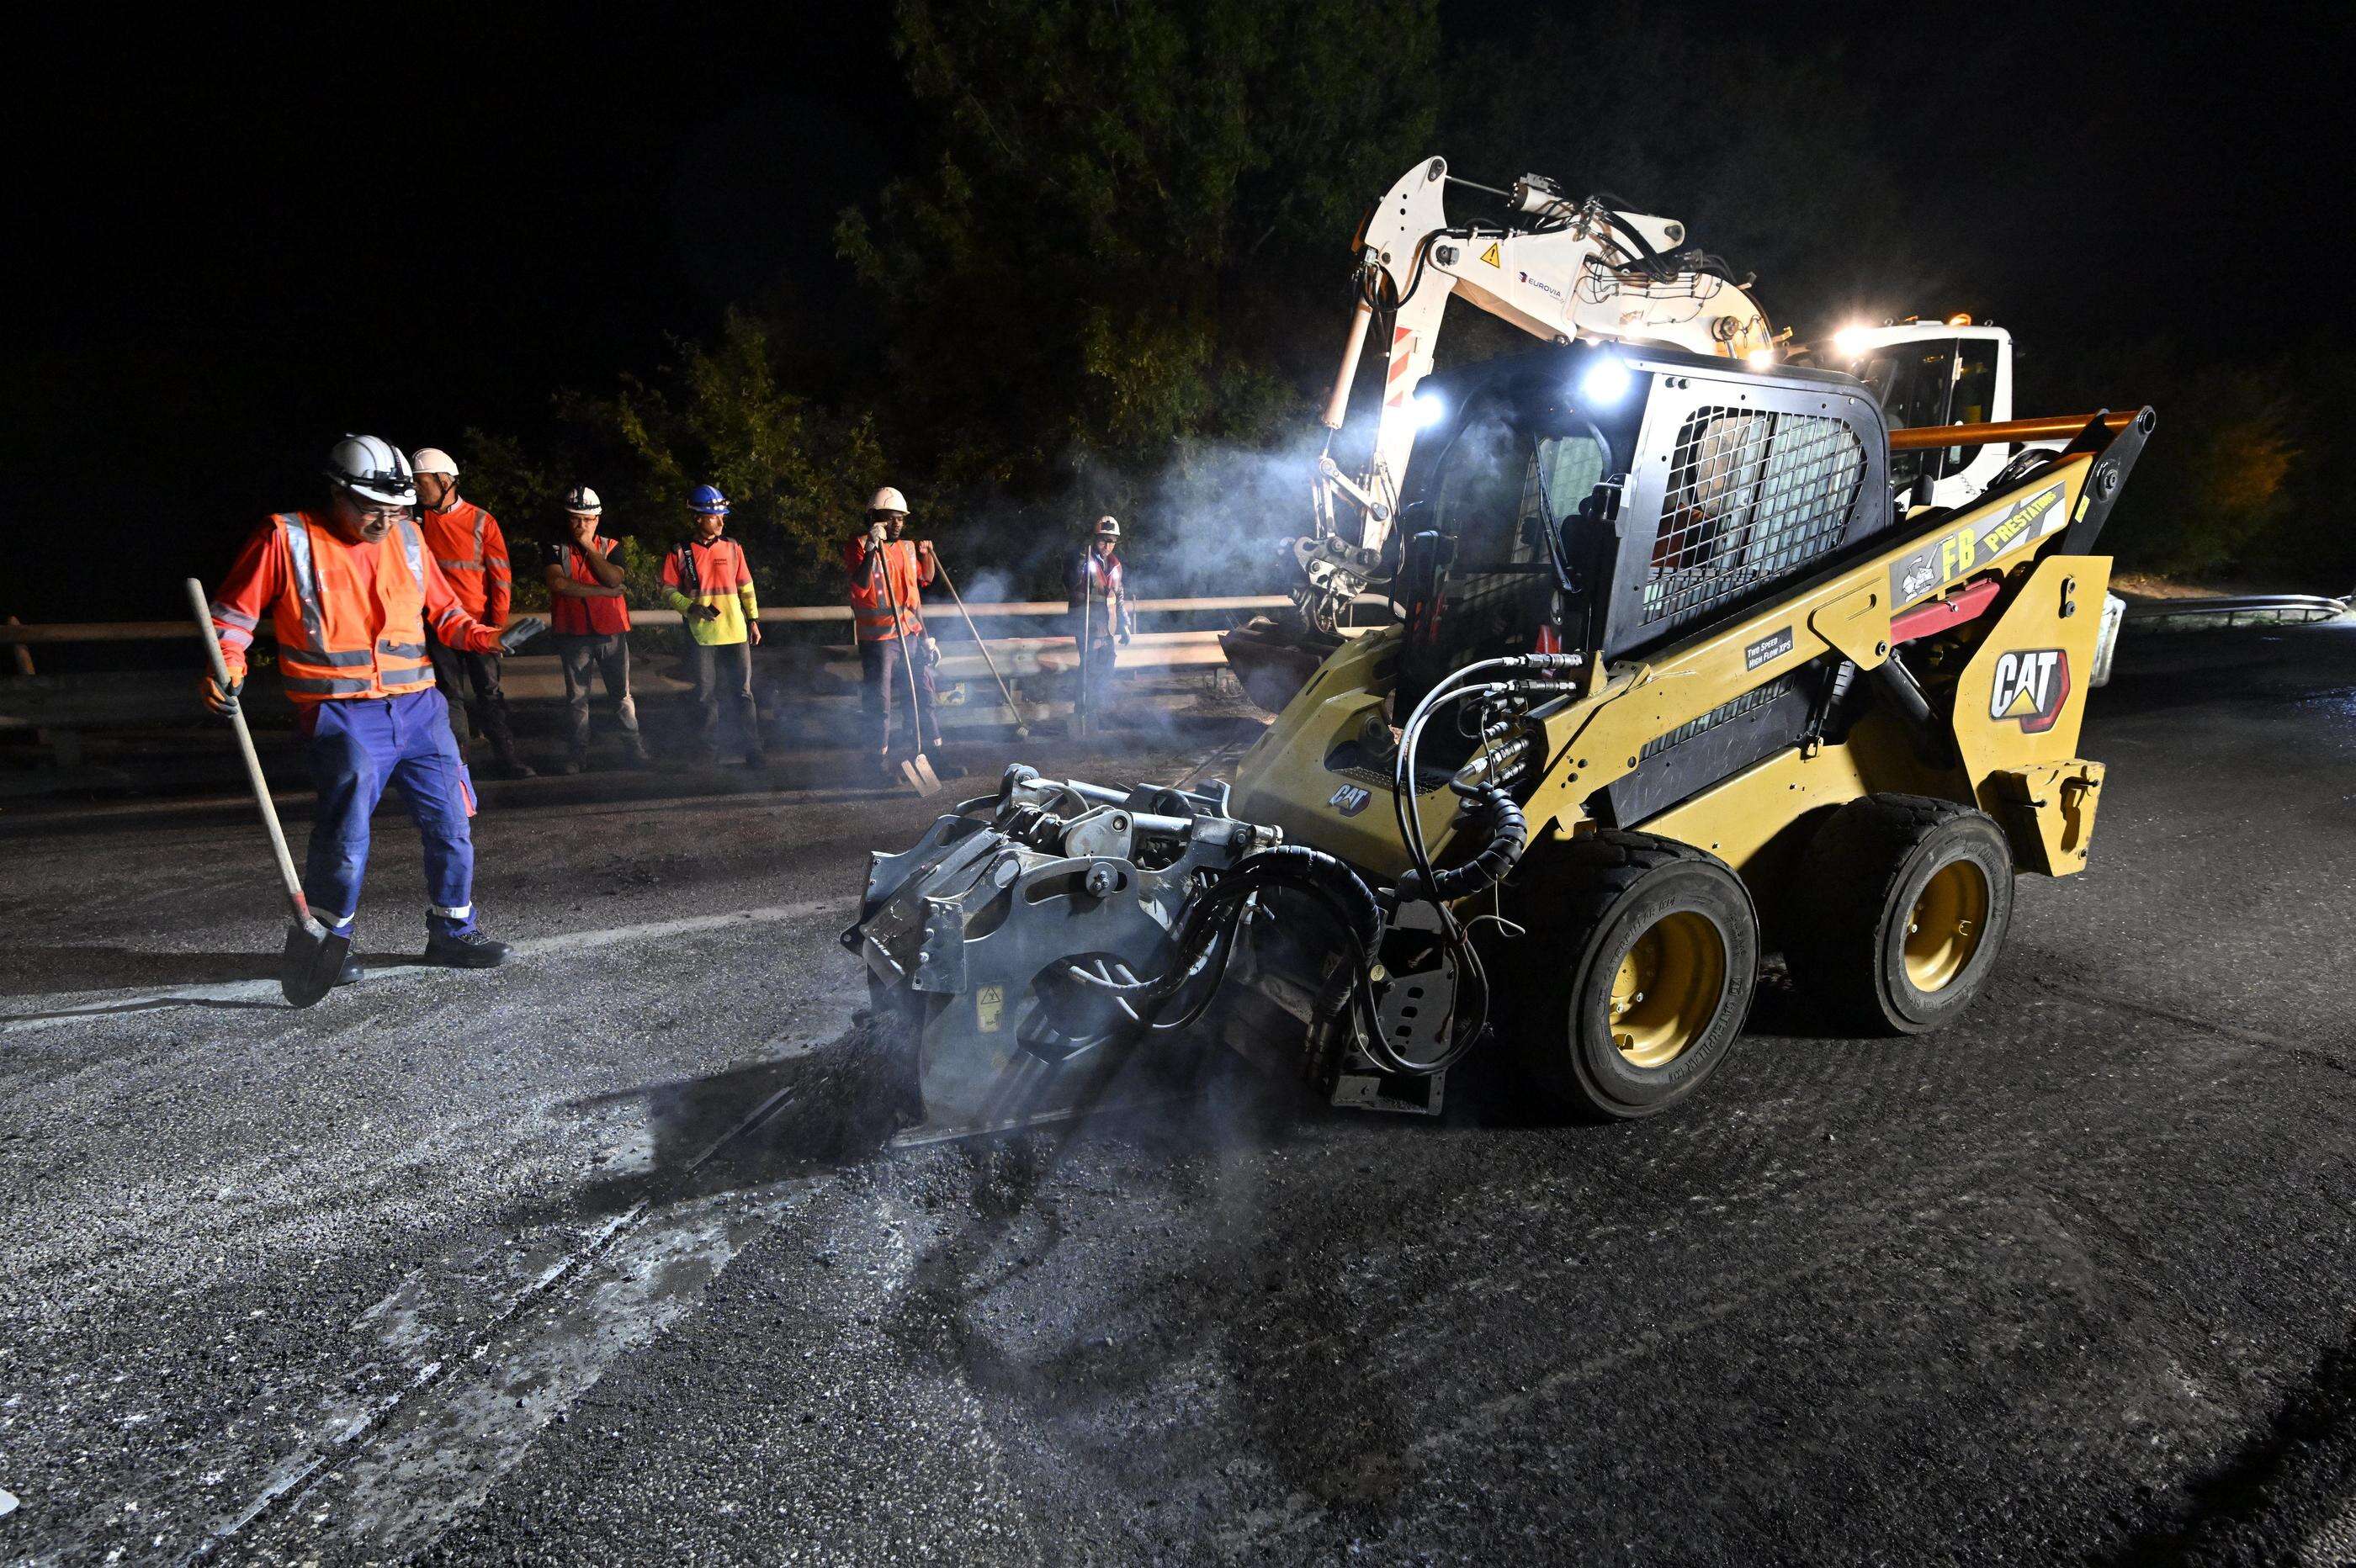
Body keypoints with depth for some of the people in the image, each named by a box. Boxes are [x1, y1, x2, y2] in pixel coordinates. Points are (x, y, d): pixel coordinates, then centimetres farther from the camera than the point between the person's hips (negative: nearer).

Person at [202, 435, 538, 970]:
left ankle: (451, 931, 21)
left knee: (450, 821, 5)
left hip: (418, 707, 5)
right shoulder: (287, 537, -2)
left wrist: (486, 637, 4)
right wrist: (228, 668, -12)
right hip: (341, 715, -4)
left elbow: (441, 608, 21)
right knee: (346, 828, -13)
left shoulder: (407, 536, 11)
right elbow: (233, 611, 4)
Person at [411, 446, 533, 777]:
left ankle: (505, 753, 11)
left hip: (479, 624, -2)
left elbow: (500, 577, -2)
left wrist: (498, 625, -5)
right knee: (449, 694, 6)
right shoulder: (418, 521, 4)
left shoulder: (482, 521, -2)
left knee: (489, 691, 4)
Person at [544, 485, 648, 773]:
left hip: (611, 632, 0)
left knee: (621, 694, 5)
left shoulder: (610, 546, 6)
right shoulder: (557, 549, 2)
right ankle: (578, 752, 15)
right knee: (576, 697, 7)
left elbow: (615, 579, -13)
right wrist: (603, 591, -15)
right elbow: (558, 583, -15)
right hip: (573, 633, 0)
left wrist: (588, 546, -11)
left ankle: (635, 746, 12)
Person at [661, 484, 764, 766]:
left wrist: (753, 619, 8)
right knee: (706, 695, 8)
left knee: (742, 692, 2)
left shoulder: (733, 548, 5)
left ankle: (753, 748, 6)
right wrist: (692, 608, -15)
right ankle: (708, 747, 19)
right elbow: (669, 591, 2)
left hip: (735, 633, 1)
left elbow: (746, 586, 12)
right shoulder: (680, 553, -2)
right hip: (701, 635, -1)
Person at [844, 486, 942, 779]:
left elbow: (926, 579, 25)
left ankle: (930, 754, 18)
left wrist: (927, 554, 7)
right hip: (878, 637, -6)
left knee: (923, 696, 9)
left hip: (912, 634, 6)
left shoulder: (907, 547, 13)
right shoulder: (859, 546, -6)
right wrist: (871, 549, -29)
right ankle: (882, 763, 6)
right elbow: (861, 586, -21)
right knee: (881, 704, -2)